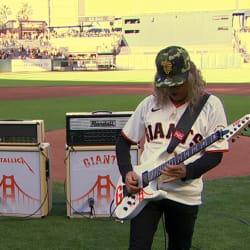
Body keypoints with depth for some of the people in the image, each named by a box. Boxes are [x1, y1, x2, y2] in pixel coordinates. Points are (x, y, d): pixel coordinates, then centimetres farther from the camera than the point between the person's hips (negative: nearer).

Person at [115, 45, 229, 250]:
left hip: (185, 194, -1)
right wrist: (127, 172, -5)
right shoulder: (150, 103, 4)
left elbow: (215, 154, -5)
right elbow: (124, 140, 11)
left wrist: (187, 171, -22)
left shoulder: (210, 106, -4)